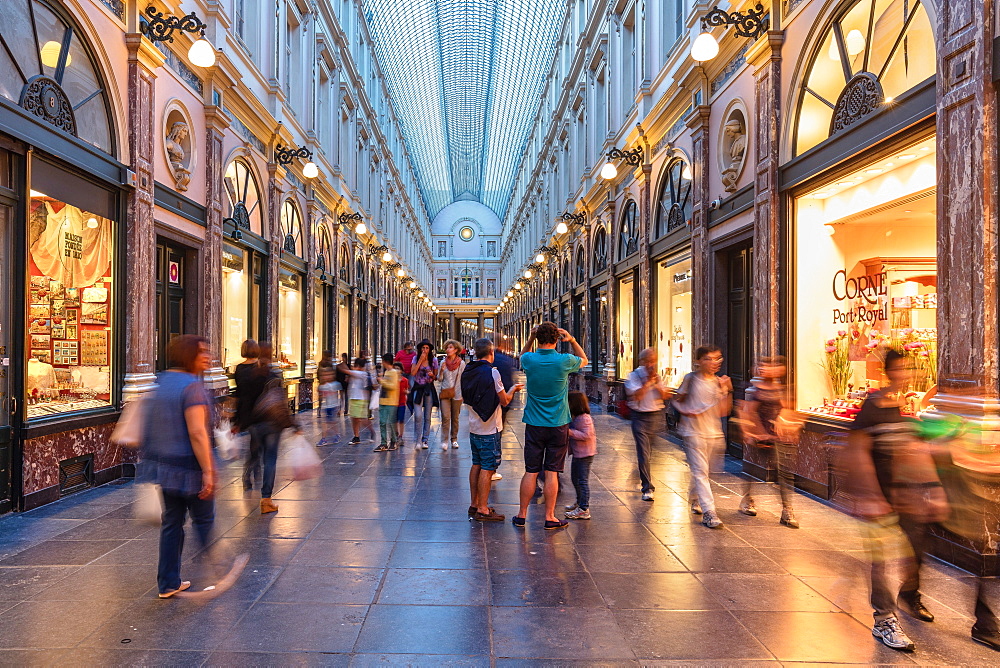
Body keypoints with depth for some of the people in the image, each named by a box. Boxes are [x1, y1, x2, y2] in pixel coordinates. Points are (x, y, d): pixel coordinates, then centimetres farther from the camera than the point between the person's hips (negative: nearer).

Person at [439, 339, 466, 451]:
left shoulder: (461, 363, 0)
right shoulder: (443, 362, 6)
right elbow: (440, 379, 9)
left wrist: (463, 393, -2)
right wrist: (441, 371, -10)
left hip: (457, 394, -1)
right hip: (445, 393, 1)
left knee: (455, 418, 7)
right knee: (445, 417, -8)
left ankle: (454, 439, 19)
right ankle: (444, 441, -5)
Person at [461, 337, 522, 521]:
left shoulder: (466, 372, 6)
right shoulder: (492, 372, -16)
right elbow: (504, 401, -11)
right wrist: (513, 389, 9)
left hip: (474, 427, 8)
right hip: (489, 430, -8)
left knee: (476, 465, 16)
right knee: (487, 468, -2)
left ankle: (474, 504, 24)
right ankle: (482, 510, 3)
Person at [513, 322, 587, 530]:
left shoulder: (529, 360, -7)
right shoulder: (564, 361, -10)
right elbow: (584, 360, 13)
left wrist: (531, 337, 7)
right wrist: (572, 340, 3)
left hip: (534, 425, 1)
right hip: (558, 425, -1)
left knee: (530, 472, 9)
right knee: (551, 472, 5)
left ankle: (521, 515, 17)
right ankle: (549, 517, 14)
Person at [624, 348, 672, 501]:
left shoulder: (657, 377, 10)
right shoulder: (633, 376, -5)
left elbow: (666, 396, 2)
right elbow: (637, 395, -19)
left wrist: (656, 383, -10)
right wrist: (649, 381, -16)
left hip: (656, 415, 5)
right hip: (640, 417, -4)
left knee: (649, 450, 16)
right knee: (643, 452, -9)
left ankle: (644, 474, 44)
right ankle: (647, 488, -6)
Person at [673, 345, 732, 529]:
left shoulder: (720, 382, 7)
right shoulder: (691, 379, -2)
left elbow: (724, 411, 0)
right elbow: (677, 399, 6)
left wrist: (728, 391, -9)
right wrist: (685, 412, -12)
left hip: (714, 433, 4)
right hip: (694, 432, -4)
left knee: (704, 471, 16)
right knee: (700, 471, -9)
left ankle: (694, 499, 41)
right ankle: (708, 511, -8)